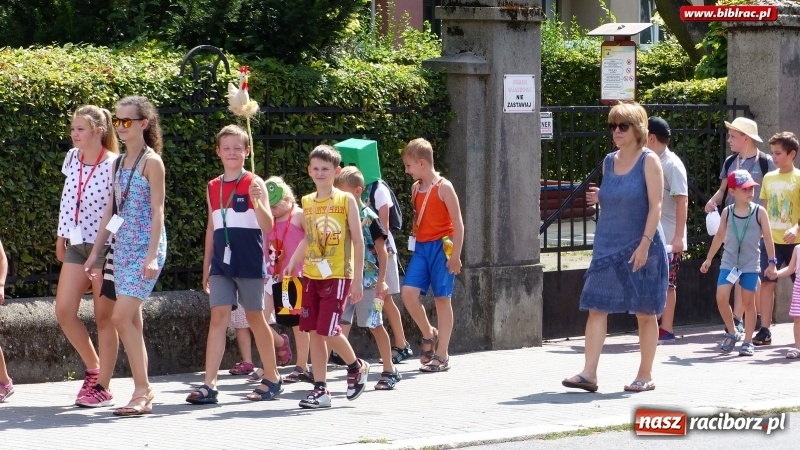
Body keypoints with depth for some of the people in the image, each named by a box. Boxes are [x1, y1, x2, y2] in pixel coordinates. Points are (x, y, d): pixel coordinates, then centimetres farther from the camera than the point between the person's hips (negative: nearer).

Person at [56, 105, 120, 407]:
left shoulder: (114, 165, -15)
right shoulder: (72, 159, 5)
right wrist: (61, 236, 17)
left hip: (105, 246, -7)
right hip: (76, 244, 7)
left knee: (104, 317, -1)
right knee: (63, 311, -1)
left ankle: (103, 387, 5)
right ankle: (94, 368, 19)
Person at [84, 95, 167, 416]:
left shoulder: (151, 161, -7)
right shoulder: (119, 163, 14)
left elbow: (157, 211, -12)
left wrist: (152, 255, -20)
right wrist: (95, 251, 16)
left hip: (145, 248, -8)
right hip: (123, 247, 8)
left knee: (122, 317, -16)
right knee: (132, 321, 6)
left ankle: (143, 390, -11)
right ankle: (142, 391, 9)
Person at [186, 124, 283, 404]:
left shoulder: (254, 184, -3)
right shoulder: (213, 187, 11)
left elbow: (268, 227, -10)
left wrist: (257, 200, -27)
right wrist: (206, 267, 16)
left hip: (249, 262, -4)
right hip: (221, 262, 4)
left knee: (255, 317, 5)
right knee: (218, 316, -5)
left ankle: (272, 379, 19)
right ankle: (209, 385, -10)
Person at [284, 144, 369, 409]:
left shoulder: (346, 201, -5)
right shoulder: (307, 202, 10)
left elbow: (358, 241, -5)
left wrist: (357, 278, -9)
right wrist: (293, 263, 8)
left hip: (337, 276, -5)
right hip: (311, 276, 5)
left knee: (328, 330, -12)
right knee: (314, 332, 4)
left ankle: (356, 367, 14)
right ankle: (320, 390, 9)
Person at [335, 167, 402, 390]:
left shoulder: (369, 218, -7)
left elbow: (382, 250, -7)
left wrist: (382, 280, -12)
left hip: (368, 281, -5)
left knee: (375, 325, 4)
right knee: (341, 326, -6)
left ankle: (389, 370, 16)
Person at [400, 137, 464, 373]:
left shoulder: (443, 187, -9)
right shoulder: (416, 188, 11)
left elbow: (458, 223, -10)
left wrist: (455, 255, -14)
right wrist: (414, 242, 12)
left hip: (441, 247, -6)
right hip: (420, 247, 6)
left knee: (442, 298, -1)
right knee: (408, 292, -8)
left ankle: (442, 355, 3)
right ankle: (429, 334, 14)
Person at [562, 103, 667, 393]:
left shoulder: (648, 161, -5)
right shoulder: (609, 162, 11)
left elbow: (656, 206, -11)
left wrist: (645, 243, -18)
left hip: (641, 247, -5)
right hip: (607, 246, 5)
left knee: (645, 312, 4)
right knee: (596, 307, -5)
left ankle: (645, 375, 13)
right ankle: (588, 374, -8)